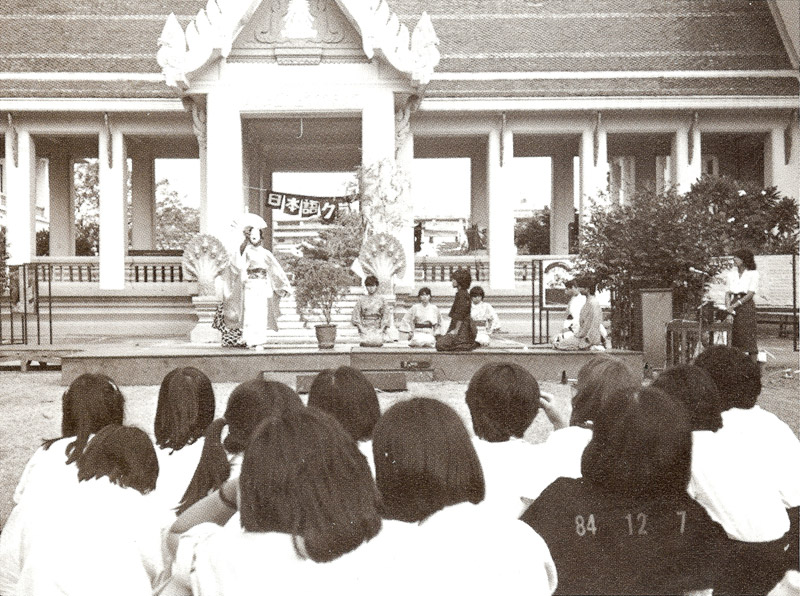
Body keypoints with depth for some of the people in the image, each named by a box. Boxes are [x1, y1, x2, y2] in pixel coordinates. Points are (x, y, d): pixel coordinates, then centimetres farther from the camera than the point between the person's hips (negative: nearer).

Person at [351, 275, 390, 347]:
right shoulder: (361, 300, 10)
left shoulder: (381, 299, 10)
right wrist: (361, 327, -6)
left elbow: (385, 314, 7)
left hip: (377, 327, 0)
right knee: (367, 342, -26)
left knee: (377, 342, -26)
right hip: (365, 327, 0)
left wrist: (382, 328, -4)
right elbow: (356, 315, 6)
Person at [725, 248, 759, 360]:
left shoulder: (753, 274, 0)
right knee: (734, 338, 0)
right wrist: (729, 310, -7)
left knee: (749, 337, -7)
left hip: (747, 305, -4)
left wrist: (735, 305, -15)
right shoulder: (731, 274, 14)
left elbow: (751, 294, -8)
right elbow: (728, 293, 8)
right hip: (733, 307, 4)